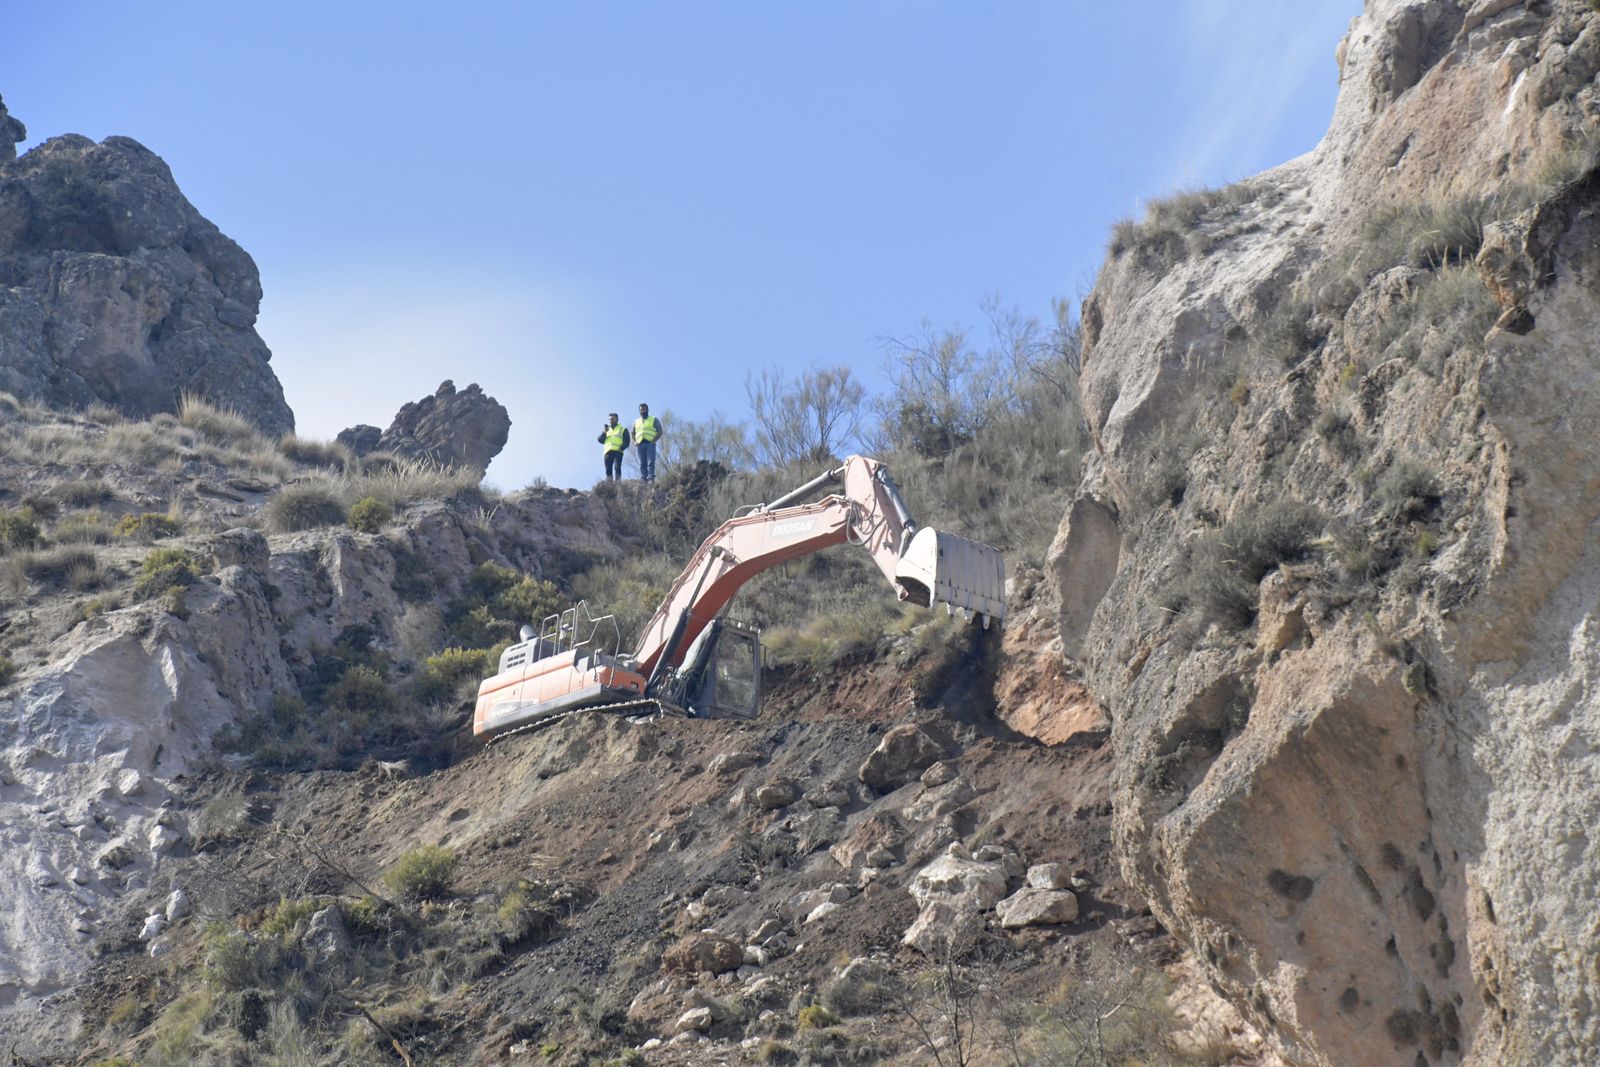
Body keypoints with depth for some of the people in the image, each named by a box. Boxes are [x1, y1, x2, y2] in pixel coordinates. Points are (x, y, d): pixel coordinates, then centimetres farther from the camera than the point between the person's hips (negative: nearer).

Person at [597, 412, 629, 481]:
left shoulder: (623, 429, 15)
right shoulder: (606, 430, 26)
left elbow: (626, 442, 5)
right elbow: (600, 440, 14)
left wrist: (621, 448, -12)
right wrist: (604, 433, -2)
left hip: (618, 452, -3)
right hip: (608, 452, 3)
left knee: (617, 467, -17)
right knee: (608, 469, -4)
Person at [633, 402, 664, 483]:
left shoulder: (654, 420, 13)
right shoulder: (636, 421, 25)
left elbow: (660, 431, 6)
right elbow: (633, 433, 27)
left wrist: (654, 440, -7)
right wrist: (634, 442, 8)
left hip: (650, 443, -3)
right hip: (640, 444, 3)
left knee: (650, 462, -14)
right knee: (642, 463, -4)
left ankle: (651, 478, -19)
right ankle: (642, 479, -7)